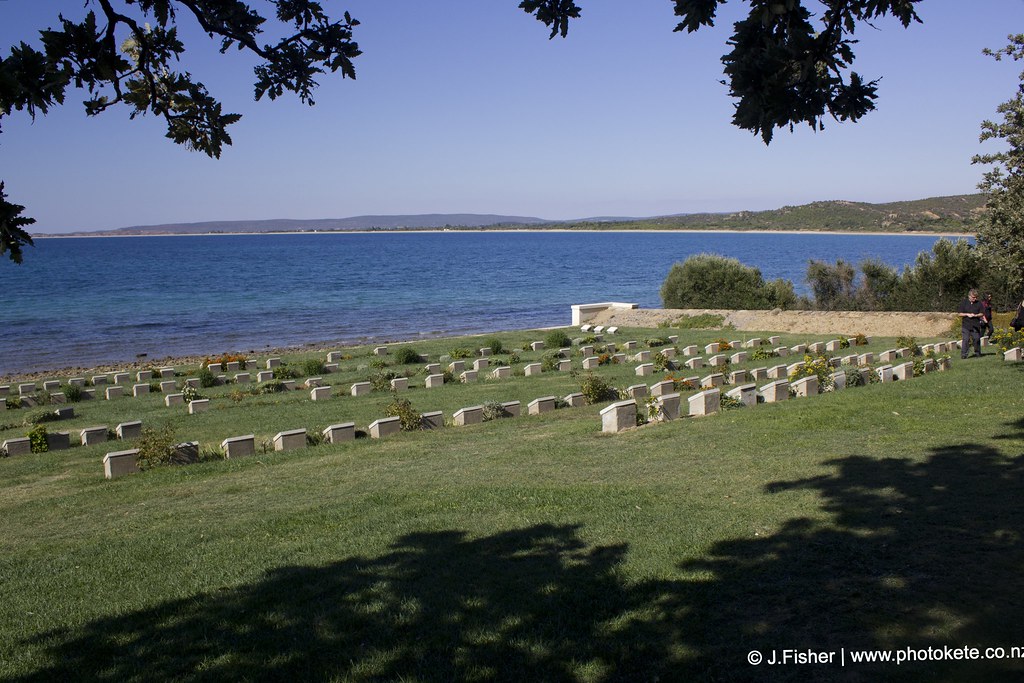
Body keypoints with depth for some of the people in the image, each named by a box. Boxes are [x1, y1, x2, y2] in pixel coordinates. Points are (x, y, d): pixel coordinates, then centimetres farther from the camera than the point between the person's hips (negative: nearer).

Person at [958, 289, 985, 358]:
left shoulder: (979, 303, 6)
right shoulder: (964, 303, 2)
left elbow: (982, 314, 8)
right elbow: (959, 313, 2)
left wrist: (975, 315, -11)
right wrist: (967, 314, -12)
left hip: (976, 325, 2)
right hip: (966, 325, -2)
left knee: (976, 339, 5)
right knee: (965, 340, -6)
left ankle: (977, 353, 18)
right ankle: (963, 354, -4)